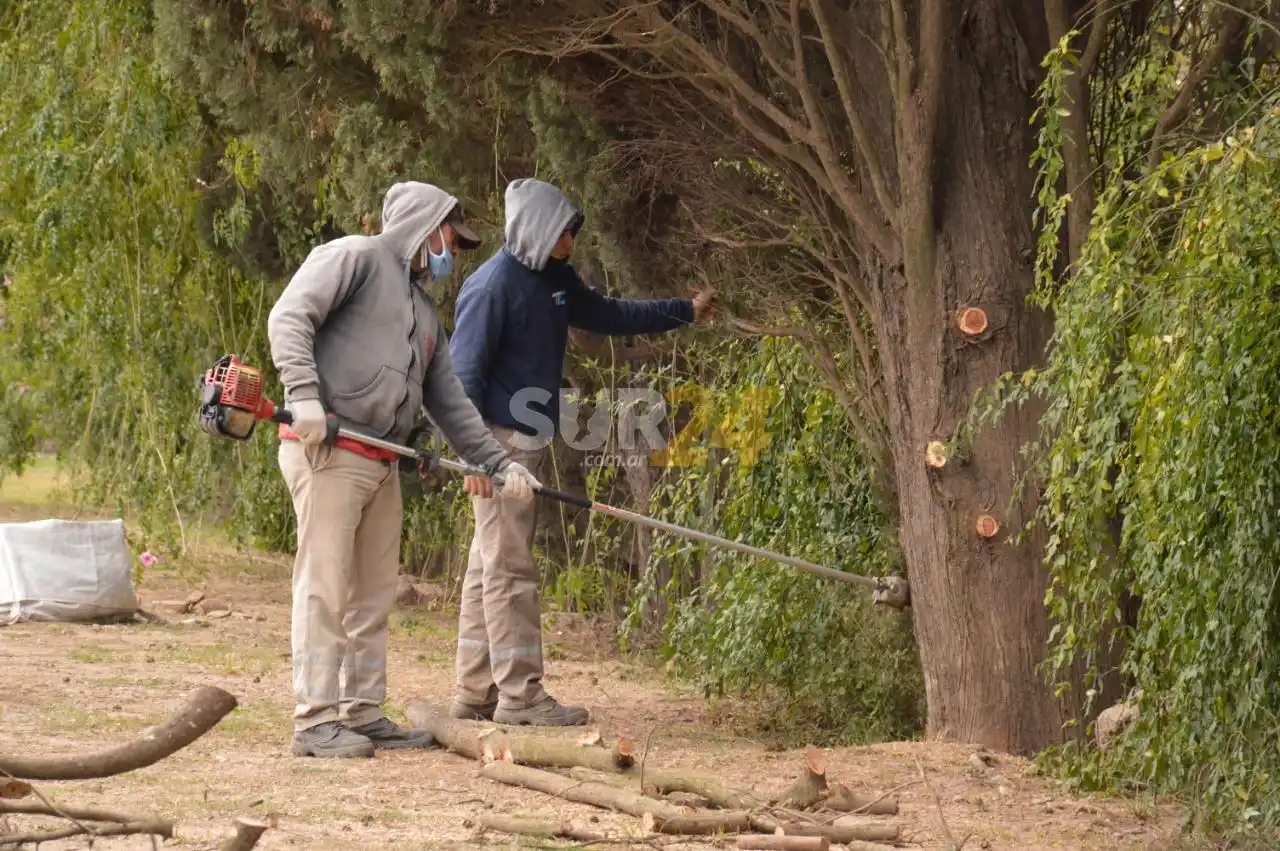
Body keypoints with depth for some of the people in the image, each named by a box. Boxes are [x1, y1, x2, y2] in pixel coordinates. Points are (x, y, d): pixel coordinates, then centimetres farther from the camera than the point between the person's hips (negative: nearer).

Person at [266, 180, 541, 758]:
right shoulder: (353, 258, 1)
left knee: (373, 596, 9)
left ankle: (363, 714, 15)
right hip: (326, 451, -9)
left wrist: (499, 463, 20)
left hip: (382, 465, 9)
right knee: (325, 587, -11)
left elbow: (451, 404, 29)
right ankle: (316, 718, -12)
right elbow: (289, 317, -12)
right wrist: (304, 395, -23)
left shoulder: (424, 313, 28)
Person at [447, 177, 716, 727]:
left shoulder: (553, 280, 13)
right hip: (500, 439, -9)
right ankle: (520, 694, -10)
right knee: (509, 568, -9)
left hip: (526, 442, 9)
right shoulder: (495, 285, -14)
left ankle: (475, 692, 16)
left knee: (490, 566, 11)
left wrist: (686, 311, 25)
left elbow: (608, 316, 27)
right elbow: (465, 370, -16)